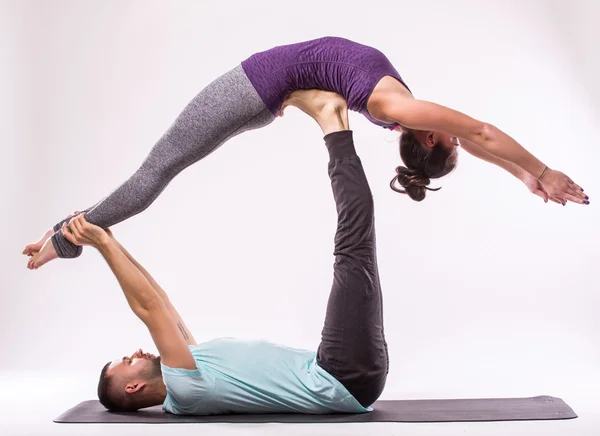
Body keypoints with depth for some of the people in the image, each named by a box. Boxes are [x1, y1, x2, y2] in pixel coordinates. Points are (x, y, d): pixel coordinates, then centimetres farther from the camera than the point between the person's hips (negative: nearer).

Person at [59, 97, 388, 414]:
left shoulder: (185, 374, 16)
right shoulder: (182, 388, -11)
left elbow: (158, 303, 20)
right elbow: (149, 306, -19)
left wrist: (111, 243, 19)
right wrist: (103, 245, -14)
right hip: (346, 377, -8)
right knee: (353, 252, -13)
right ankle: (335, 131, 0)